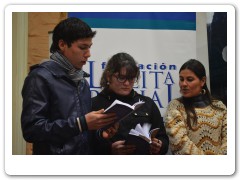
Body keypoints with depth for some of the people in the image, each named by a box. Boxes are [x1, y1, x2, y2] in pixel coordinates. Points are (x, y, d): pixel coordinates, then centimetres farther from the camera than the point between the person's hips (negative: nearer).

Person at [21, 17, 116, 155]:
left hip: (85, 151, 7)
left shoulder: (82, 81, 10)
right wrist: (82, 123, -23)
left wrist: (99, 129, -4)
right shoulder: (41, 78, -12)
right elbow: (31, 129, -21)